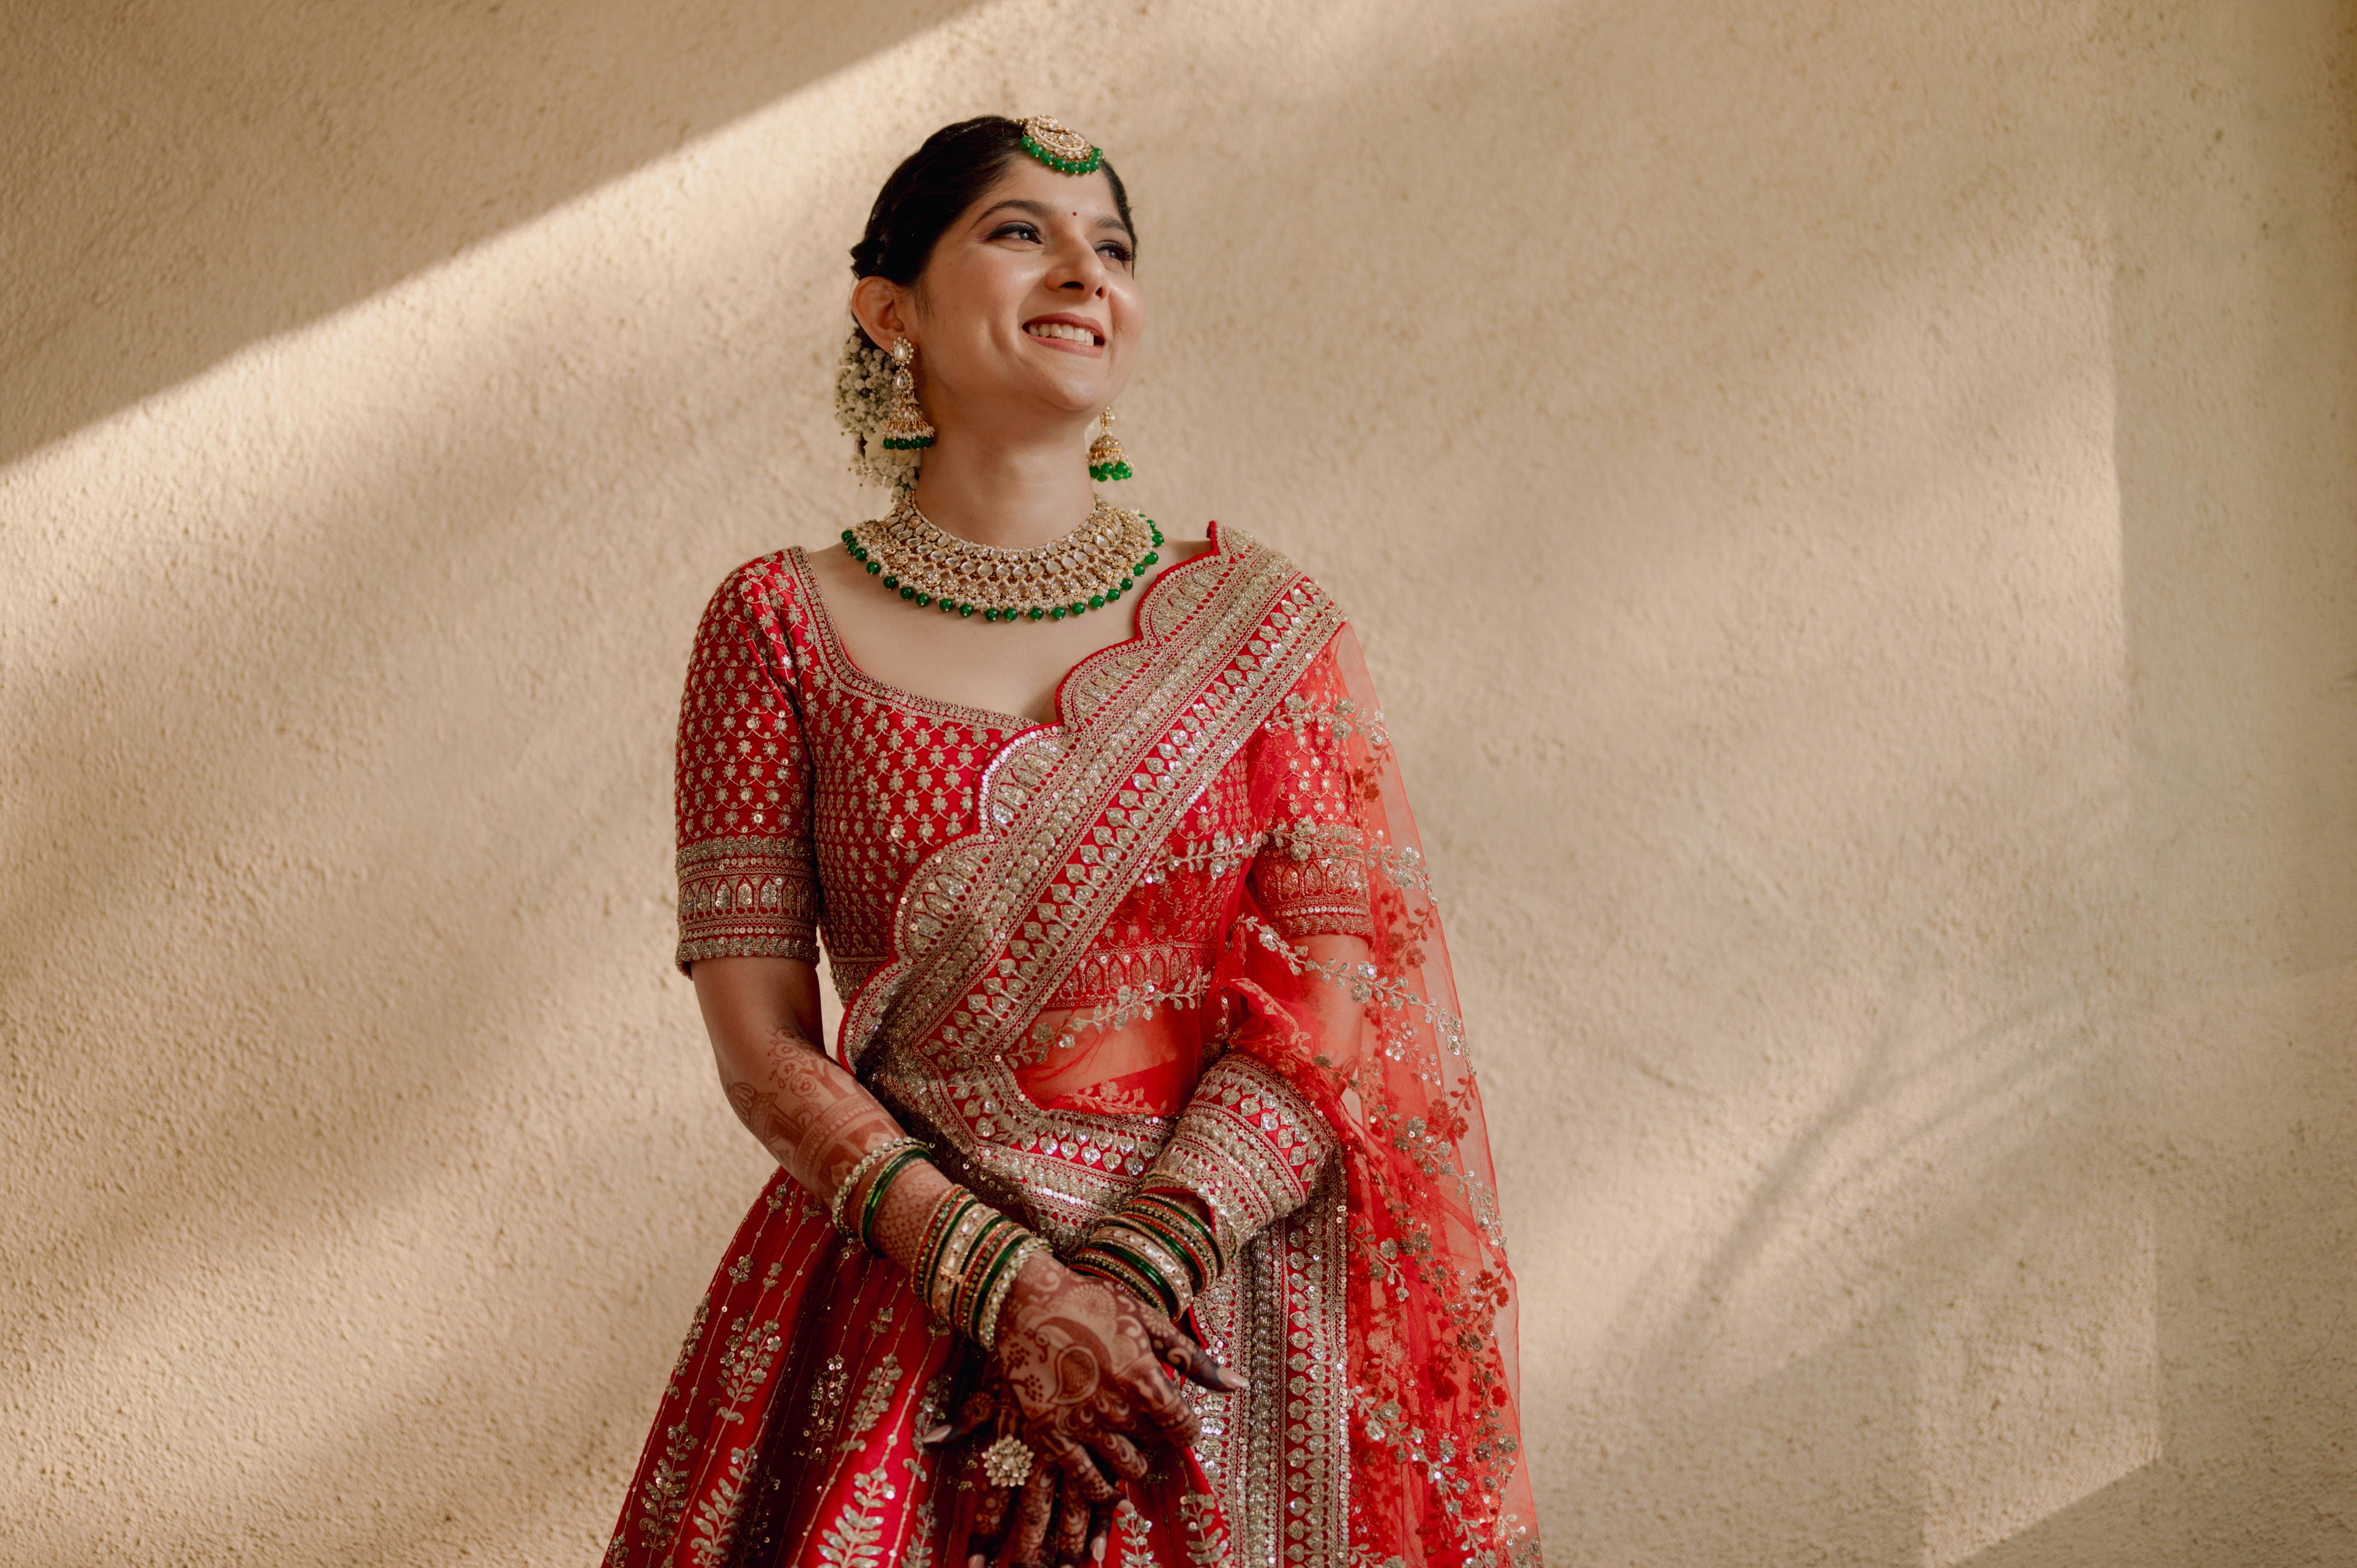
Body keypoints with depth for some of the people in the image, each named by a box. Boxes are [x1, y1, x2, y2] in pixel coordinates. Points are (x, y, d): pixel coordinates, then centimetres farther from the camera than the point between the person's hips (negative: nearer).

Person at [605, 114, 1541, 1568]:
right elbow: (762, 1044, -4)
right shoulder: (781, 627, 2)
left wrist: (1134, 1277, -17)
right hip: (902, 1292, 0)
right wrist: (1007, 1284, -16)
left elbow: (1338, 1001, -4)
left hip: (1223, 1305, 1)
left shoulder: (1265, 623, 4)